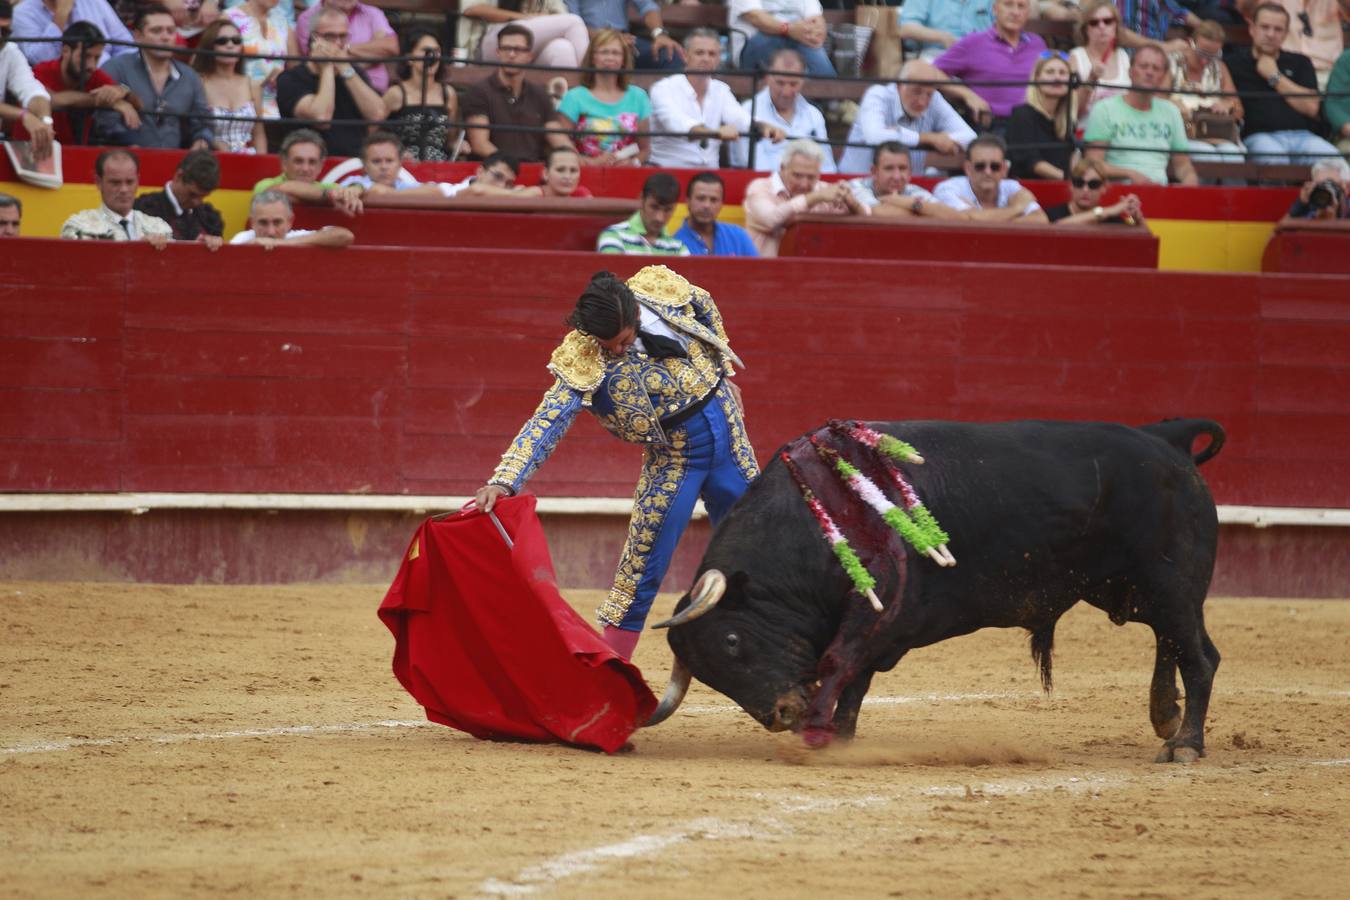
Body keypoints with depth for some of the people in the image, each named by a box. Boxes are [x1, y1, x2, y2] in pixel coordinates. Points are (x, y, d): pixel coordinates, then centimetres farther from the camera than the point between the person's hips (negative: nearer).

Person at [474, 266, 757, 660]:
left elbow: (707, 309, 8)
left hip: (728, 434, 4)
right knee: (641, 568, -8)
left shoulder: (663, 289, -14)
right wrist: (504, 480, -42)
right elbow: (547, 421, -30)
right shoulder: (582, 362, -24)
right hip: (672, 456, -4)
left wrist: (725, 372, 11)